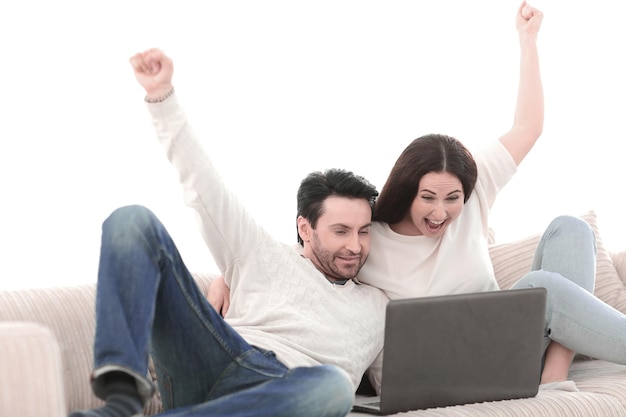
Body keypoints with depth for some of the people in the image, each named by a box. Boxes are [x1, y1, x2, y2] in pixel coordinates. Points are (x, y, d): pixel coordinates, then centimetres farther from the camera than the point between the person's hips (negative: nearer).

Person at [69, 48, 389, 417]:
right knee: (133, 220, -14)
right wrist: (162, 96, 8)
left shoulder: (380, 308, 30)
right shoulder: (265, 258, 25)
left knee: (333, 386, -40)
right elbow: (203, 183, 17)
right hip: (213, 359, 1)